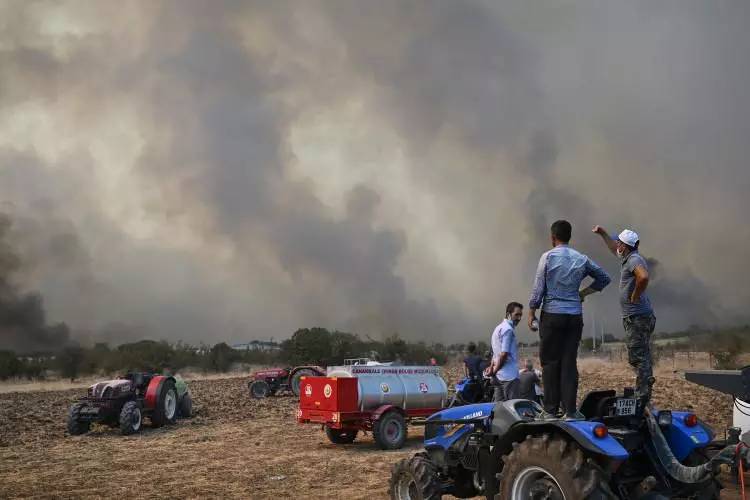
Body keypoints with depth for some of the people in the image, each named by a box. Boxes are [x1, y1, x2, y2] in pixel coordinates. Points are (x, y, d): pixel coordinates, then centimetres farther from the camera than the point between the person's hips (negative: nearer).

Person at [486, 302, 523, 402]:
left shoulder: (499, 328, 20)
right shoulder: (508, 329, -13)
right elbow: (504, 354, -19)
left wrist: (492, 368, 10)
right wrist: (494, 371, -10)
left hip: (499, 376, 10)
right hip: (509, 375, -10)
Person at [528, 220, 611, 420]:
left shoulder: (548, 256, -4)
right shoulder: (581, 259, 7)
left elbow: (538, 287, -5)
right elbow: (604, 278, 16)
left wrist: (531, 312, 2)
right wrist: (584, 292, 16)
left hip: (552, 315, -3)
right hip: (575, 316, 3)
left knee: (550, 362, 2)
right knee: (569, 363, 4)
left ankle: (550, 410, 2)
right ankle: (570, 410, 2)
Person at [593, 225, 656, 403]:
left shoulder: (634, 260, -15)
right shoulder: (628, 258, 16)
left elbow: (644, 277, -35)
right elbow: (615, 251, 38)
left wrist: (635, 296, -22)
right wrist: (603, 234, 36)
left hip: (637, 317, -11)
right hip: (638, 317, 11)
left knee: (637, 357, -9)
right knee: (642, 357, 15)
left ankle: (642, 395, -8)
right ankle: (644, 393, 23)